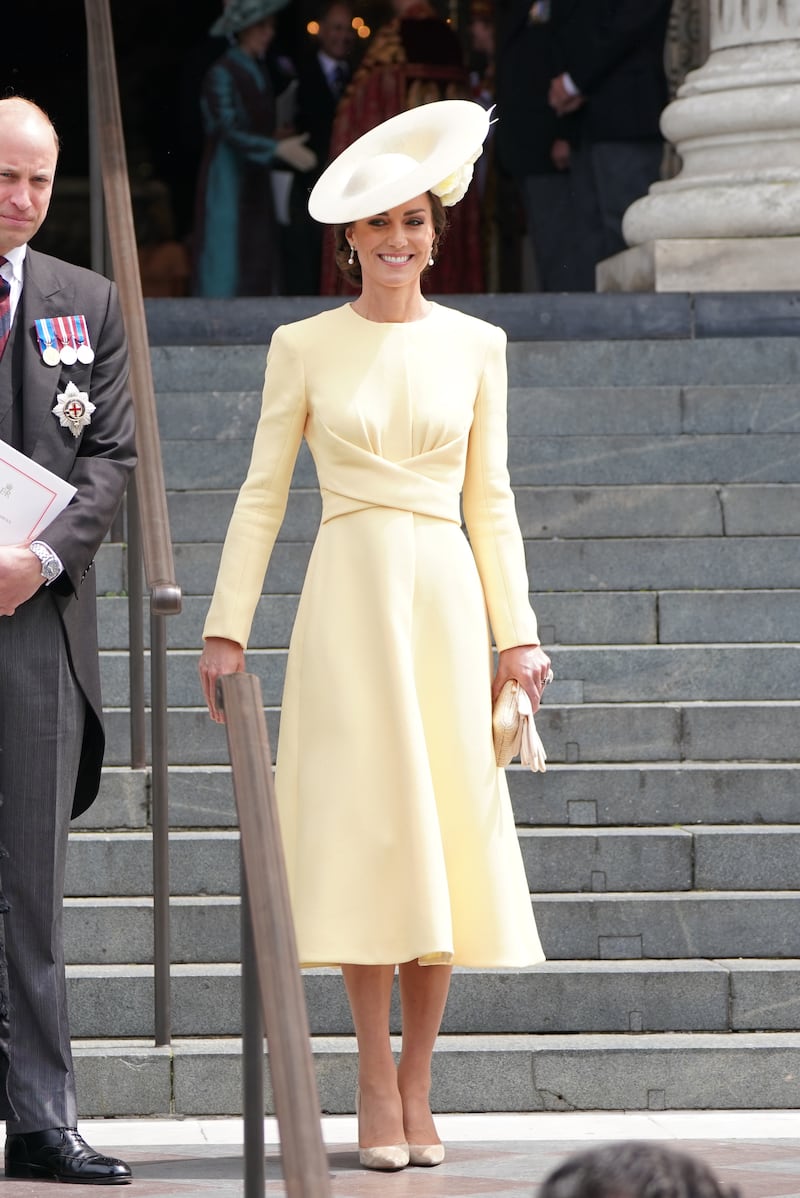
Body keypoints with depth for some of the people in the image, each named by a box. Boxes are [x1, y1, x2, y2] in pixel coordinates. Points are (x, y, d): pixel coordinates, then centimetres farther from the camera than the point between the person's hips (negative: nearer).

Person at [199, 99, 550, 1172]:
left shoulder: (474, 346, 8)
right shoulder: (305, 347, 4)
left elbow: (490, 497, 10)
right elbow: (262, 492, 5)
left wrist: (516, 631, 4)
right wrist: (228, 626, 0)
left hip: (448, 599, 2)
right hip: (351, 595, -2)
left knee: (446, 834, 0)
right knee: (367, 827, -5)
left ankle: (417, 1084, 6)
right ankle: (377, 1083, -1)